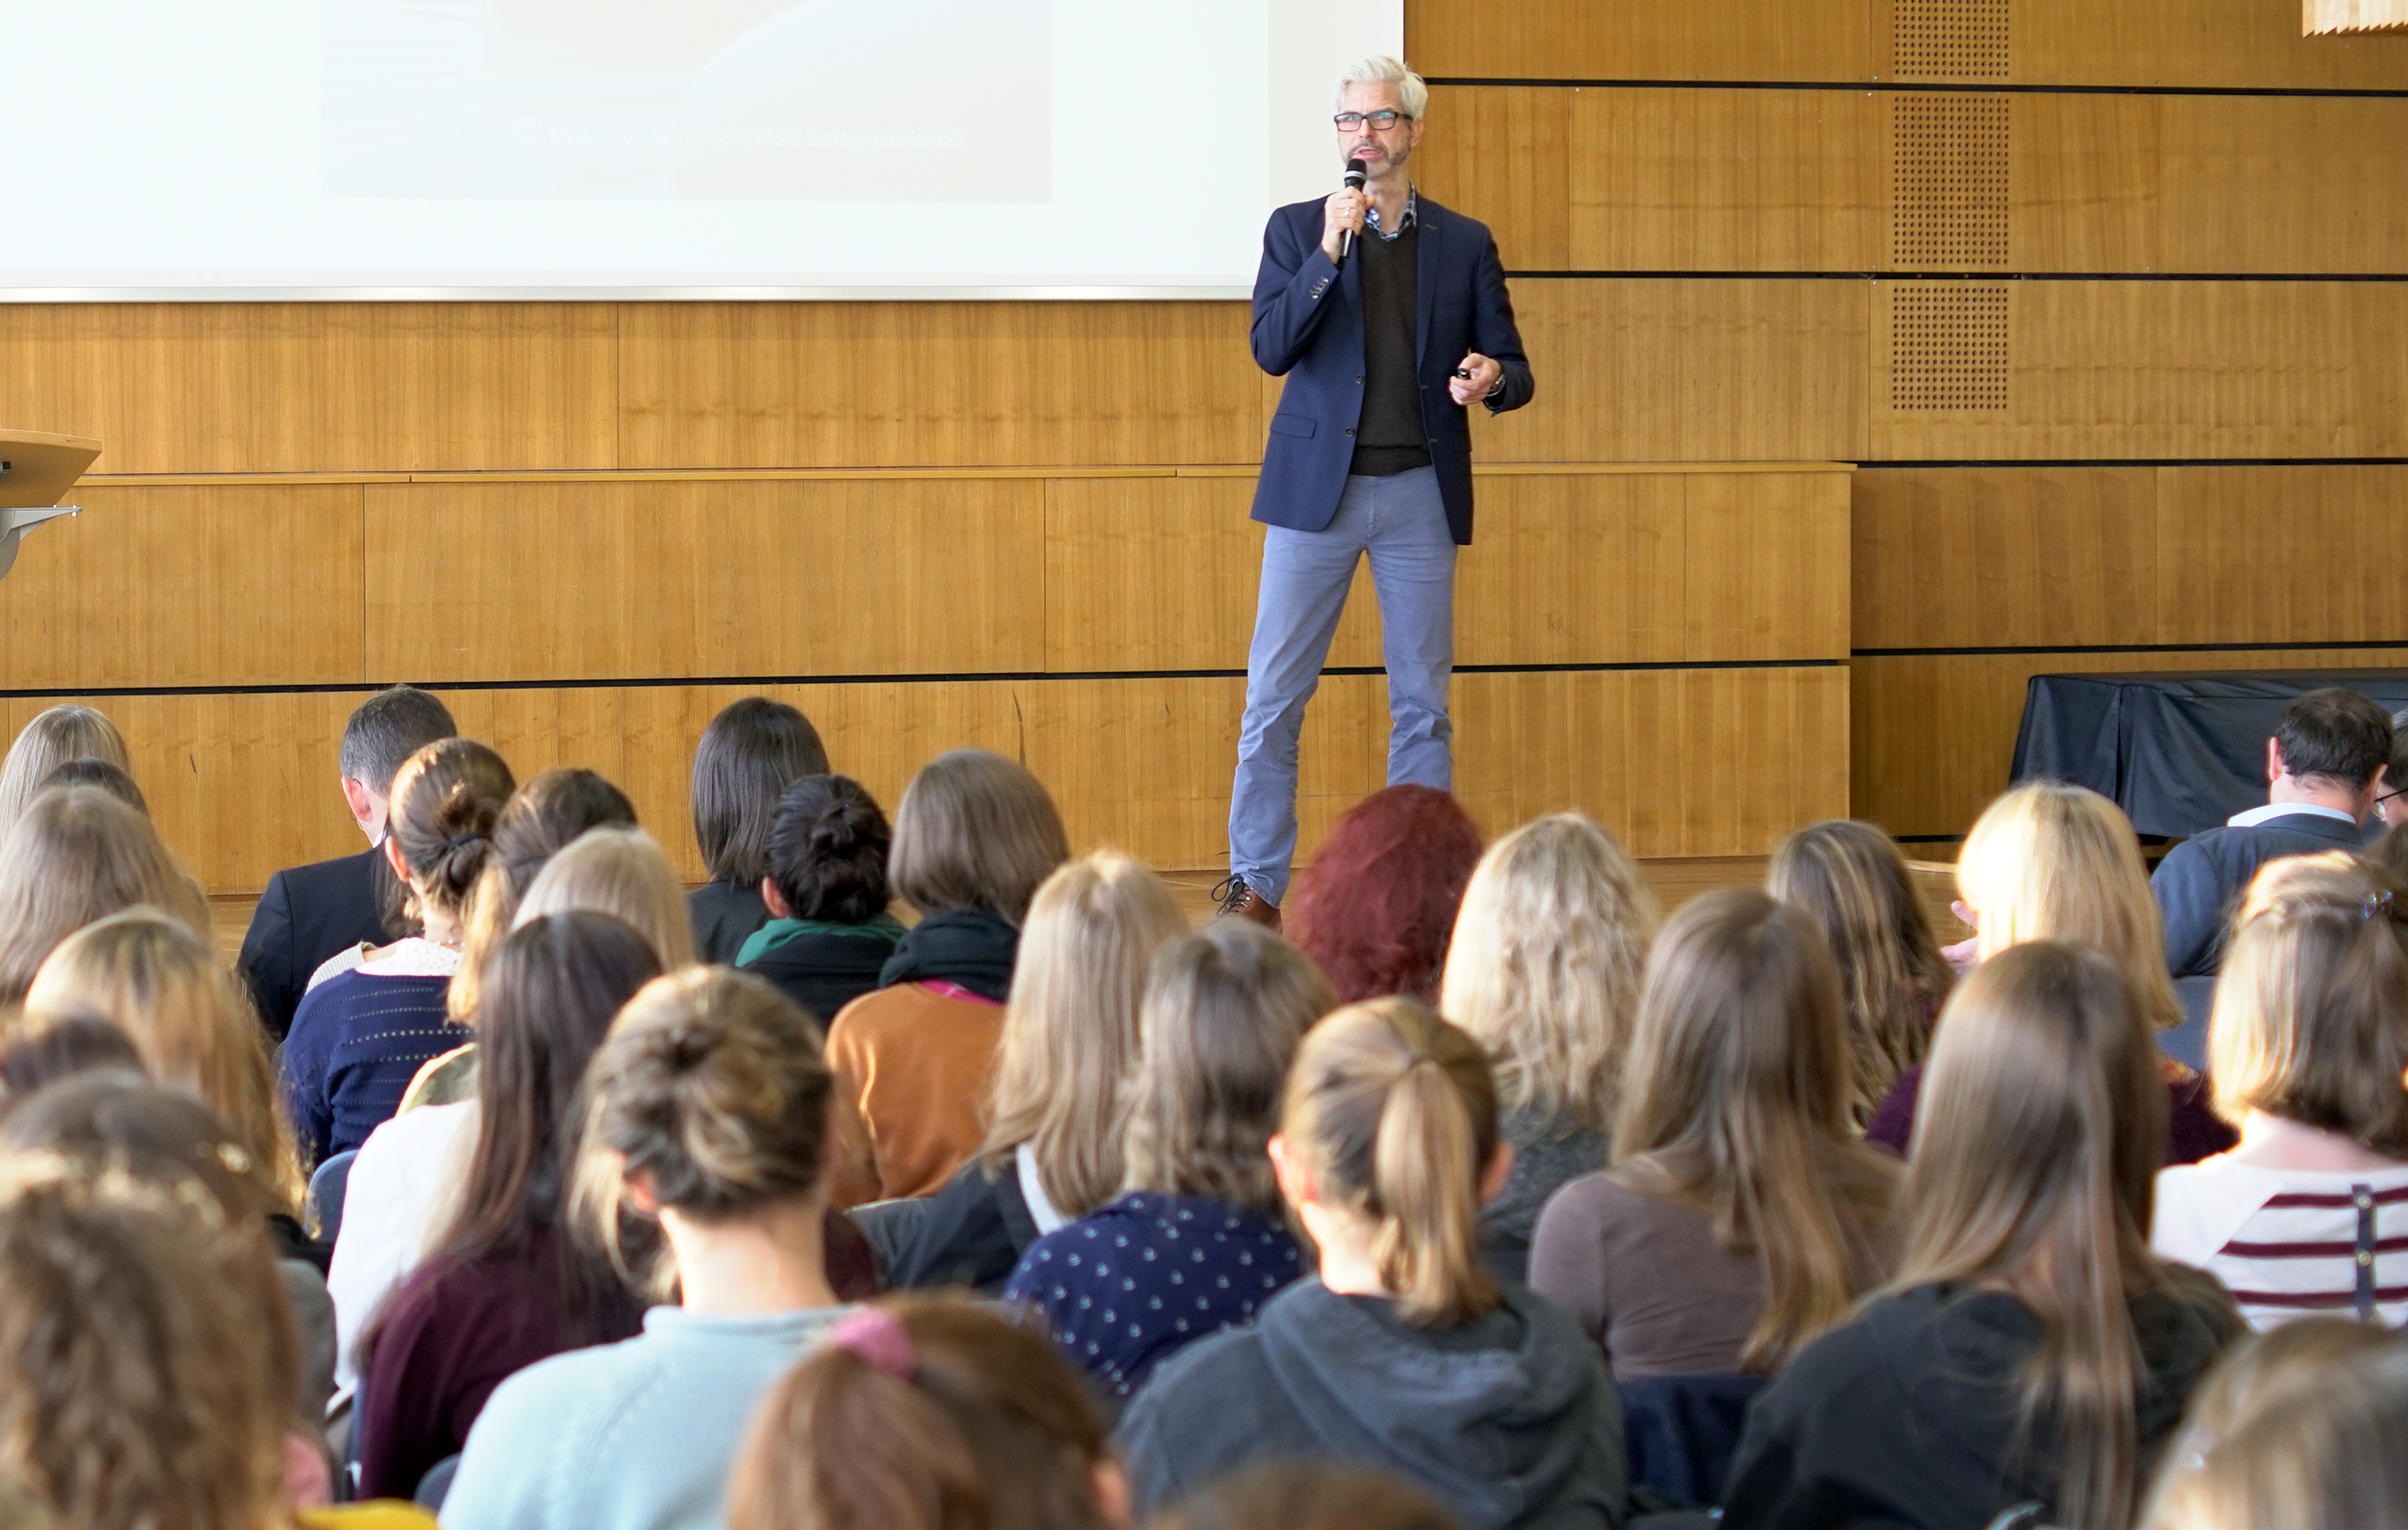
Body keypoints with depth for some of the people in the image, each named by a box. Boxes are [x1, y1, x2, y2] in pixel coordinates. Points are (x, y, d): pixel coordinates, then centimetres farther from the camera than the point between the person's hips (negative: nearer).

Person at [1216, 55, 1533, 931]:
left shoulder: (1465, 244, 8)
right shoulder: (1298, 230, 5)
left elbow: (1513, 370, 8)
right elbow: (1271, 349, -6)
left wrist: (1492, 380, -16)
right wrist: (1329, 253, -15)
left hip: (1419, 494, 1)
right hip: (1317, 488, -1)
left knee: (1422, 703, 4)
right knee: (1273, 696, -2)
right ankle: (1256, 885, 4)